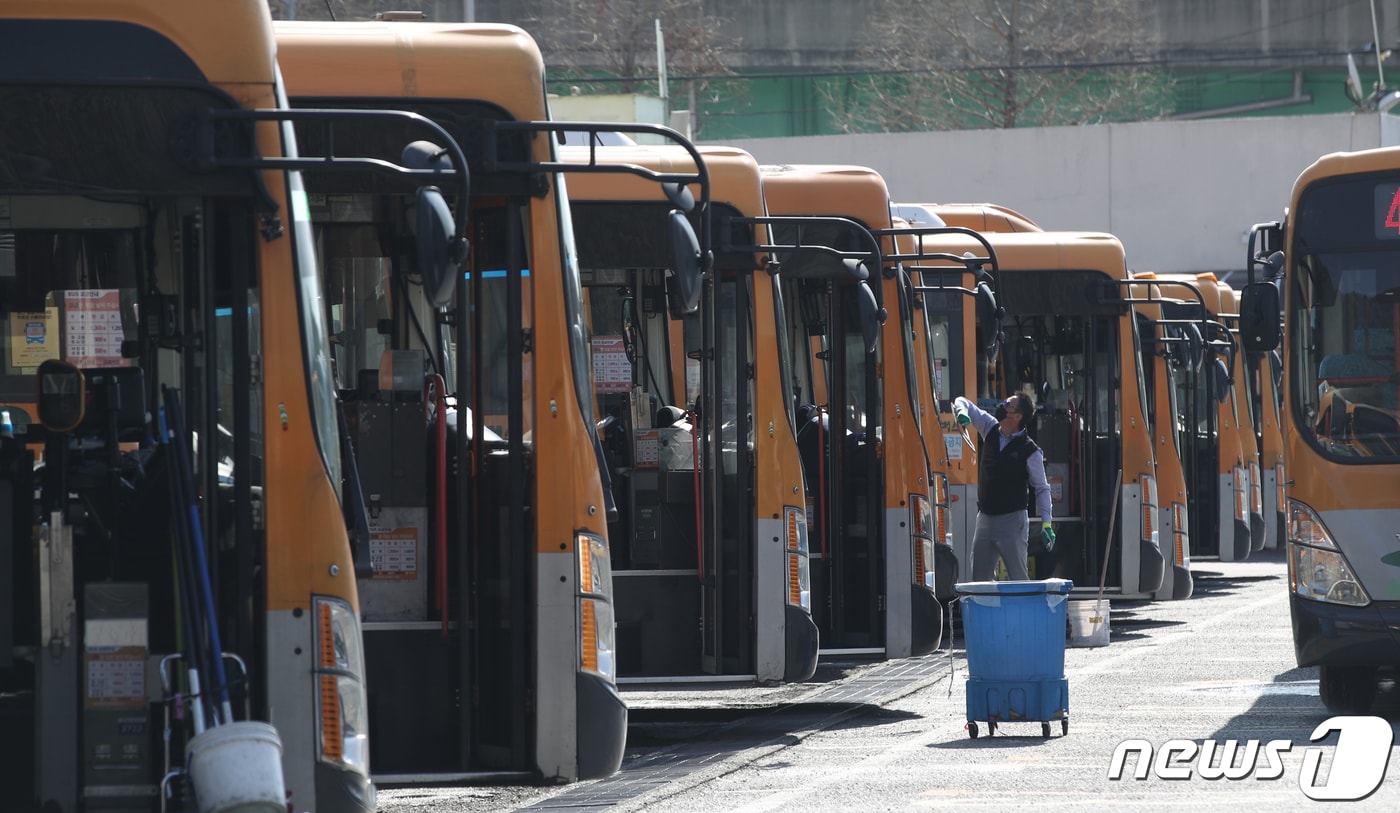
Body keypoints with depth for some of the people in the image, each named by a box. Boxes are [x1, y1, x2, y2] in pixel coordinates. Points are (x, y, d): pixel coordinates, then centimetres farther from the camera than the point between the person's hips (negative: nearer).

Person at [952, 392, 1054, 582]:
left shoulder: (1030, 452, -9)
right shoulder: (991, 429, 5)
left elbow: (1042, 489, -1)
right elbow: (961, 402, 11)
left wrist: (1046, 523, -10)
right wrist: (961, 412, -14)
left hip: (1012, 521, -6)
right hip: (985, 519, 6)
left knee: (1019, 579, -6)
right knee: (979, 580, 4)